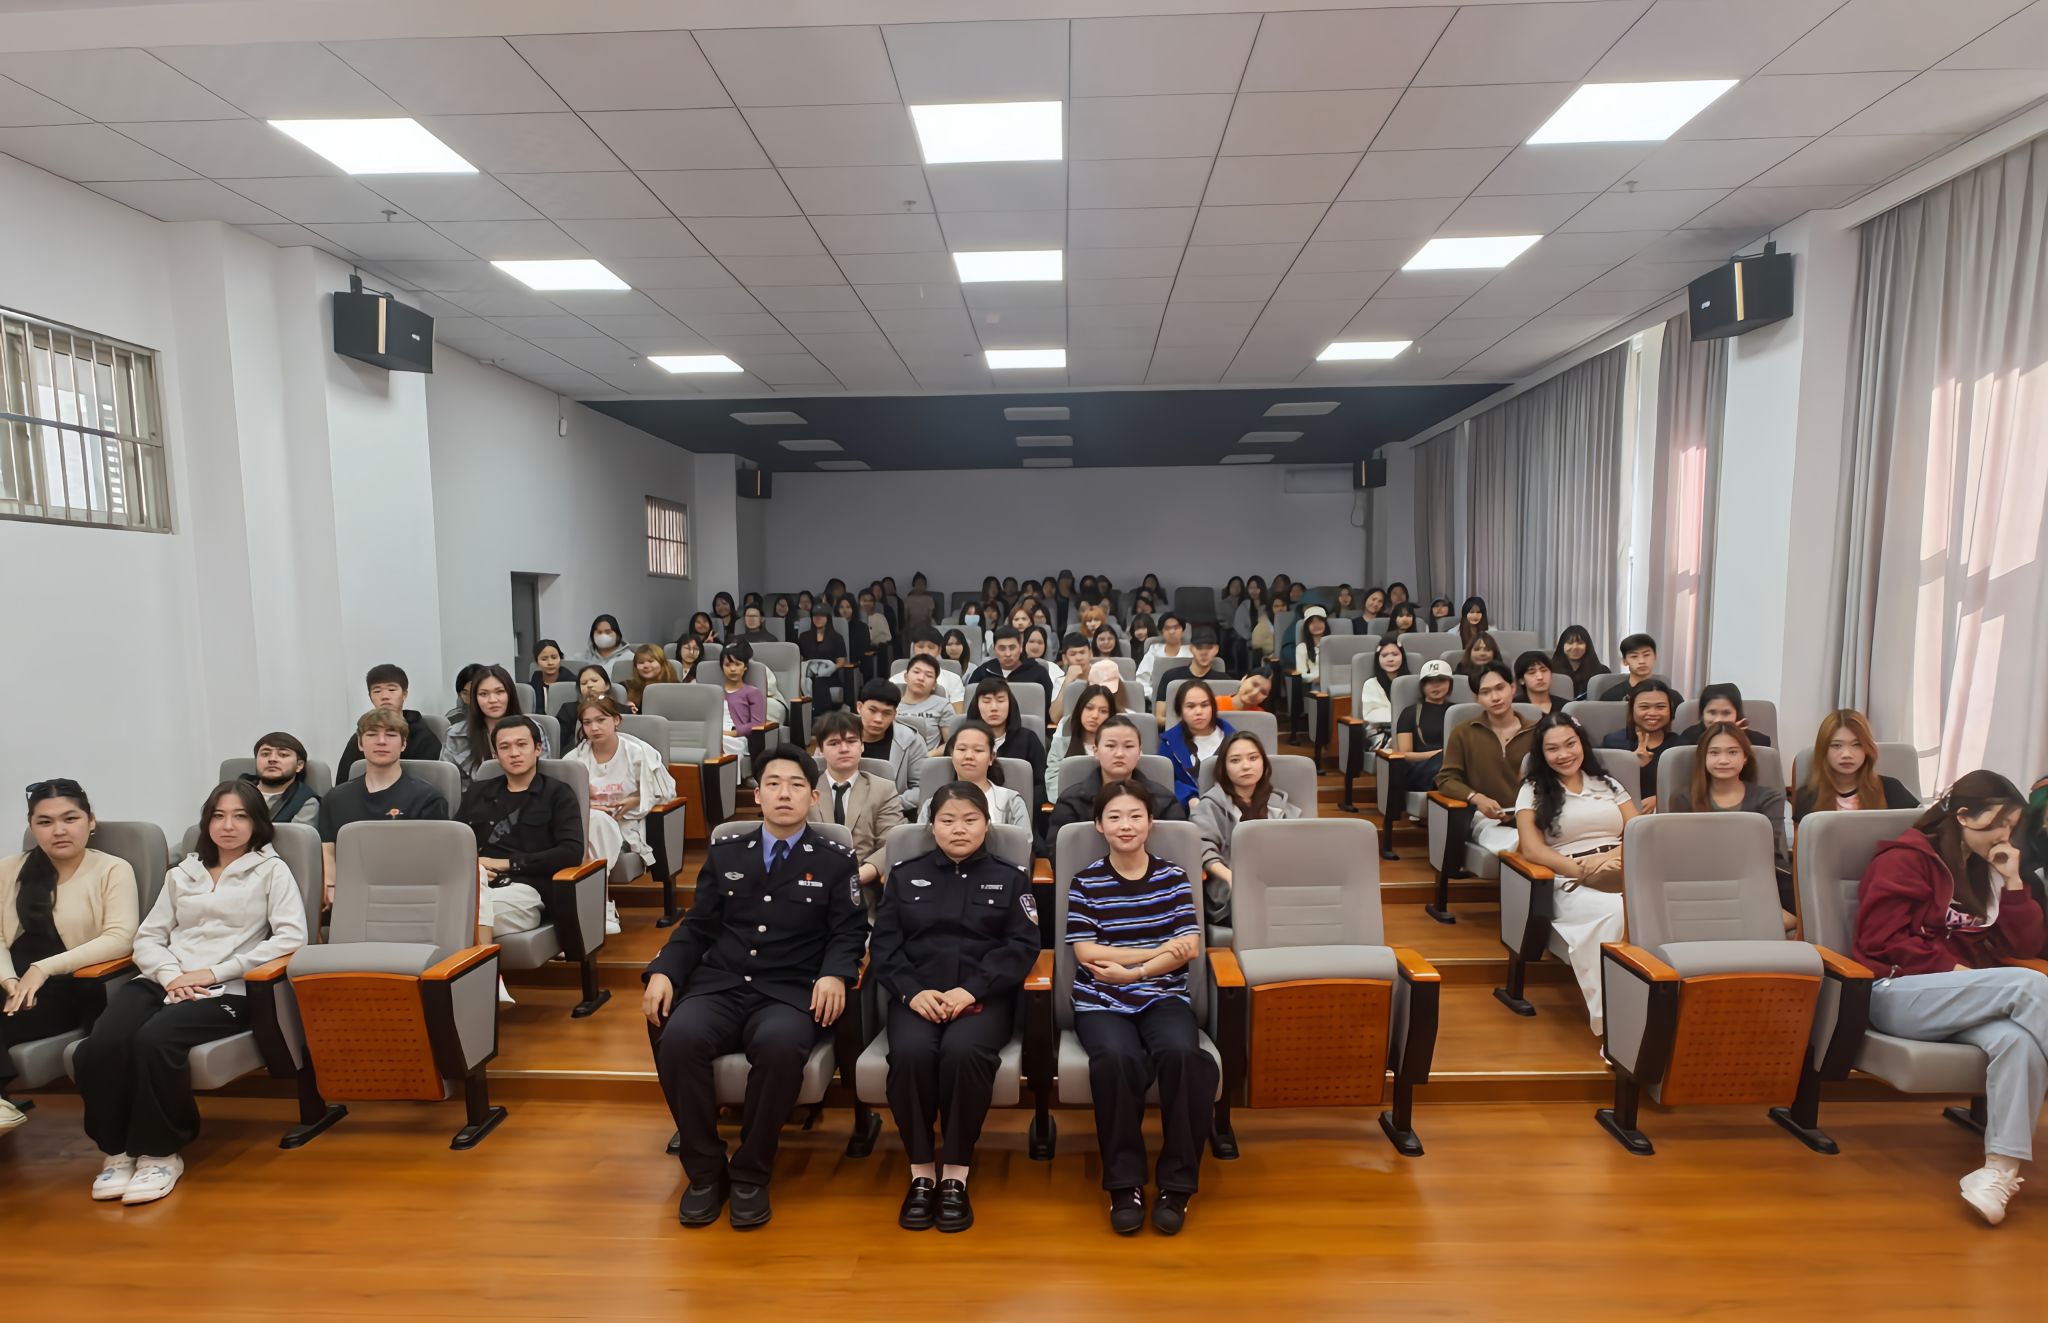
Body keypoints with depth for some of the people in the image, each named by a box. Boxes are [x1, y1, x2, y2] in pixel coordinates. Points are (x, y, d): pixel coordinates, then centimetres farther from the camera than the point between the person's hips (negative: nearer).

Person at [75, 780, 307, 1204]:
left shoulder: (271, 870, 7)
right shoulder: (183, 872, 23)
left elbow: (291, 936, -6)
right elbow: (148, 937, 15)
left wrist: (214, 971, -11)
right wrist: (170, 974, -7)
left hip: (227, 991, -4)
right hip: (162, 983, 4)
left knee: (154, 1040, -33)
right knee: (99, 1047, -26)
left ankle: (160, 1153, -12)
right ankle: (118, 1150, -4)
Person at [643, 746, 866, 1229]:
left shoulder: (836, 860, 8)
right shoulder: (724, 852, 16)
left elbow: (849, 933, 3)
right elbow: (697, 927, 15)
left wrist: (834, 974, -17)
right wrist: (663, 971, -3)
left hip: (791, 993, -2)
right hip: (720, 985, 3)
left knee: (779, 1046, -35)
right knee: (678, 1038, -29)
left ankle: (750, 1174, -9)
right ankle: (705, 1171, -6)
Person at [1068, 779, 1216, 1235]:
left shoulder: (1173, 877, 7)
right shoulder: (1085, 883, 4)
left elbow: (1190, 948, -2)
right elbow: (1086, 954, -6)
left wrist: (1130, 970, -12)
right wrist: (1159, 950, -8)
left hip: (1164, 998, 1)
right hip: (1101, 1002, -1)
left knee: (1181, 1053, -31)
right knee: (1117, 1058, -33)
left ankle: (1177, 1183, -13)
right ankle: (1124, 1184, -14)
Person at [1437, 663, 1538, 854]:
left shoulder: (1536, 731, 10)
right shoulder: (1463, 733, 7)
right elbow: (1446, 779, 6)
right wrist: (1476, 798, -15)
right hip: (1488, 817, -2)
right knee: (1512, 846, -35)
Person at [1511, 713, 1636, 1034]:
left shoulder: (1607, 784, 21)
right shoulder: (1533, 790, 10)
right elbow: (1532, 849, -2)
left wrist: (1614, 855, -10)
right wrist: (1581, 871, -15)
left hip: (1624, 875, 3)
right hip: (1570, 884, -3)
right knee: (1615, 911, -37)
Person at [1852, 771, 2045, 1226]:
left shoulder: (1987, 868, 20)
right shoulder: (1905, 858, -2)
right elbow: (1882, 940, -9)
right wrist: (1953, 969, -14)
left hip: (1961, 1000, 6)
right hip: (1898, 993, -6)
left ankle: (1999, 1170, -31)